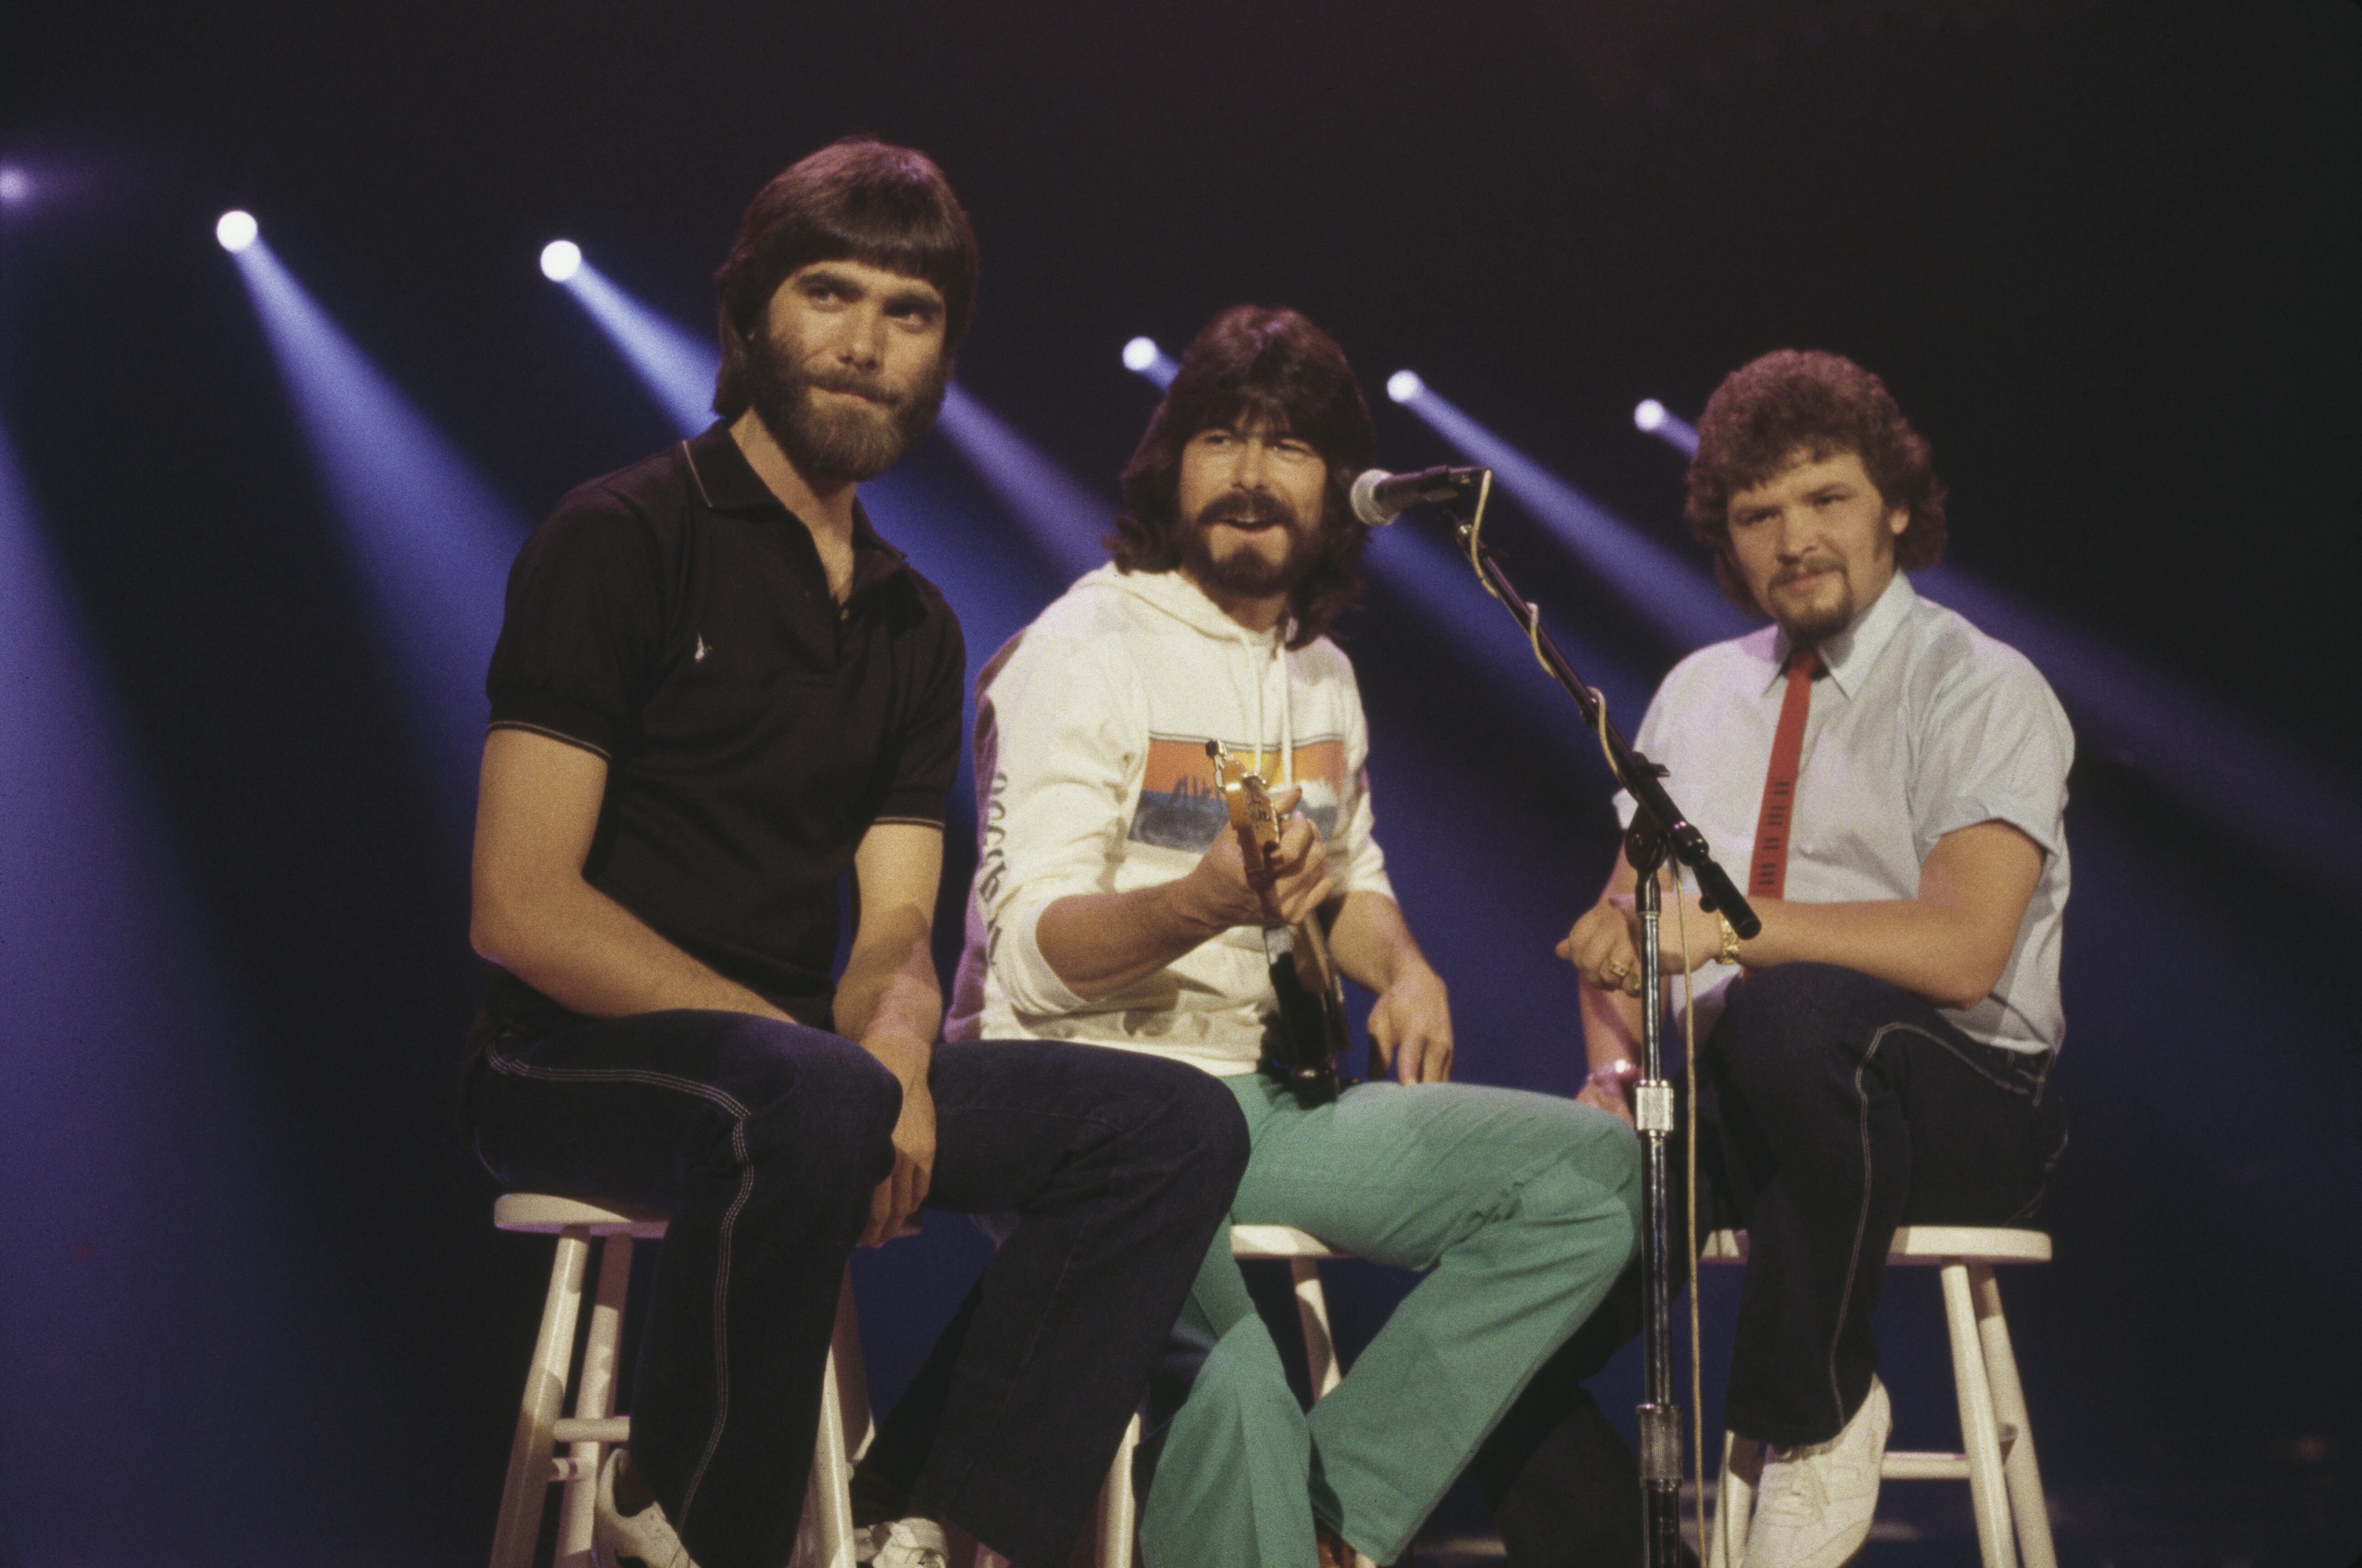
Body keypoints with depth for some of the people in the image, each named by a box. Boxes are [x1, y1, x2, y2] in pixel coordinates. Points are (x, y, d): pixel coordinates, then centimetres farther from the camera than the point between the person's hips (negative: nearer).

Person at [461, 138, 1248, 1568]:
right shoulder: (626, 538, -5)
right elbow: (523, 904, -14)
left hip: (809, 1063, 6)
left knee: (1176, 1125, -9)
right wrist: (827, 1058, -21)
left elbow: (897, 931, 9)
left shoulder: (917, 629, 15)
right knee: (813, 1100, -38)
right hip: (573, 1064, -6)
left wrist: (896, 1048, -16)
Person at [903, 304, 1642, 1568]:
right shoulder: (1090, 647, -8)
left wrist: (1403, 968, 8)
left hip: (1258, 1096, 8)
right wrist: (1205, 902, -34)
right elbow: (1032, 954, -15)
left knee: (1597, 1169, -9)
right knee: (1232, 1379, -37)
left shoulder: (1321, 674, 16)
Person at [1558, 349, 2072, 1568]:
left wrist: (1724, 926, -25)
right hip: (1719, 1100, 5)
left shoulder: (1981, 691, -2)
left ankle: (1814, 1419, -19)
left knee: (1791, 1017, -39)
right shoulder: (1697, 694, 17)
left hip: (1948, 1096, -4)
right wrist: (1616, 1065, -6)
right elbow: (1623, 923, 15)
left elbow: (1959, 951, -17)